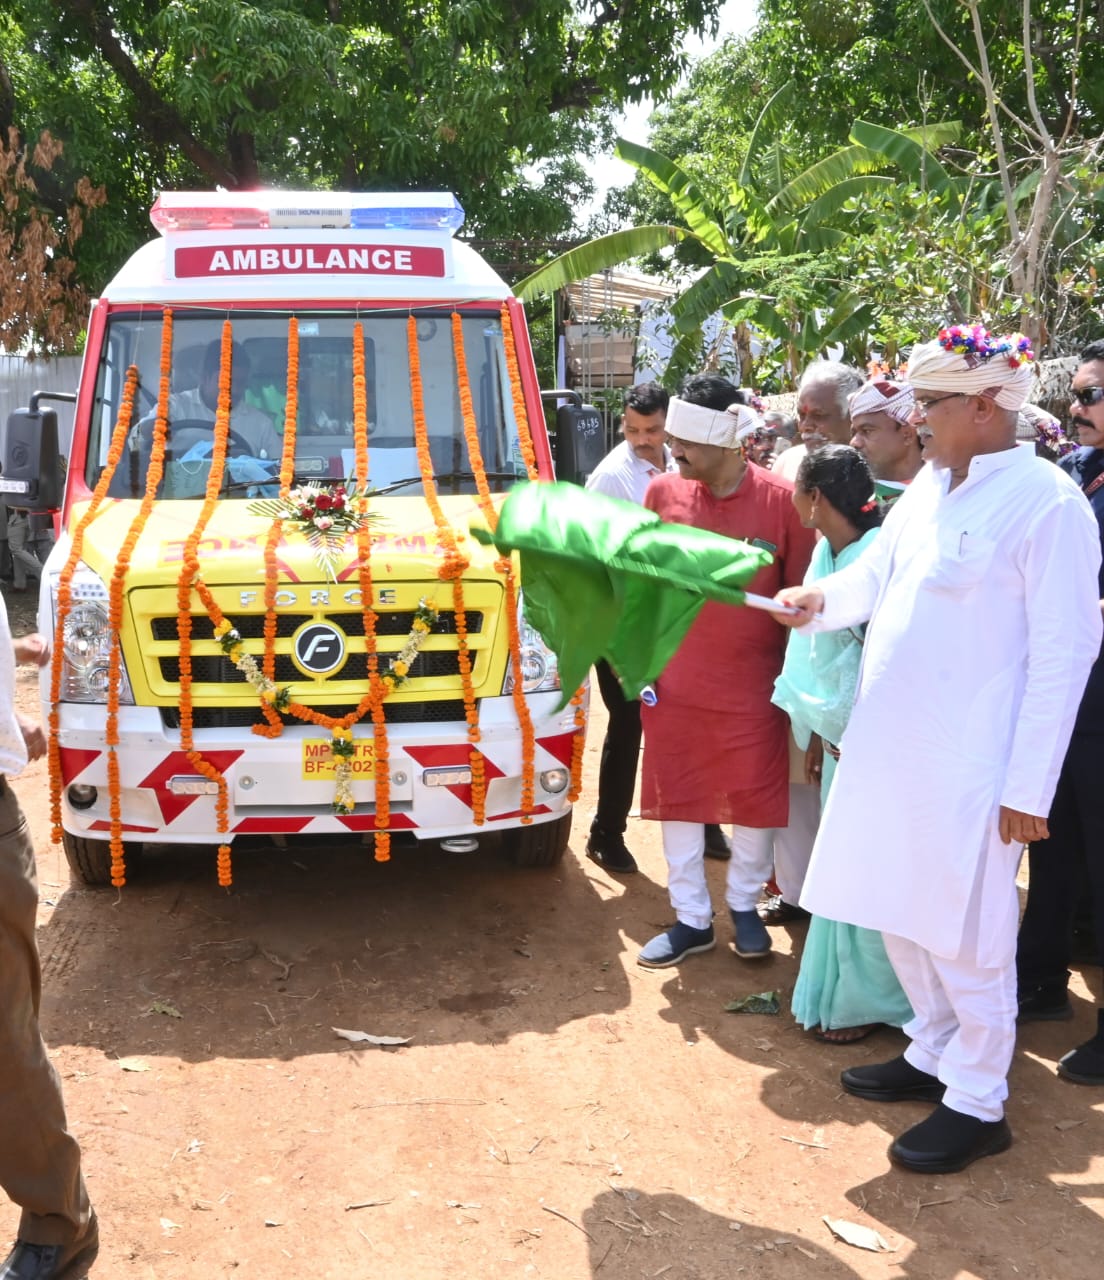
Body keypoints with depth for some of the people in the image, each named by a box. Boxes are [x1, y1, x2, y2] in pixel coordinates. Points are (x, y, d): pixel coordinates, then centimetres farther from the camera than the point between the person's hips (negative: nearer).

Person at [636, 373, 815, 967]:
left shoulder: (780, 500, -11)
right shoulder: (663, 492, -2)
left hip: (752, 681, -2)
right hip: (675, 677, 3)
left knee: (756, 796, 8)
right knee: (677, 794, 9)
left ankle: (743, 905, 32)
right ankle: (691, 919, 25)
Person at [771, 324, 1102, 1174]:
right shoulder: (929, 486, 9)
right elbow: (876, 574, 19)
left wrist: (1029, 785, -16)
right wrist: (822, 601, -4)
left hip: (968, 765, -8)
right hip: (890, 747, 8)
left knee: (966, 934, 3)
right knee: (901, 912, 18)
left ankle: (979, 1103, 19)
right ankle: (933, 1053, 37)